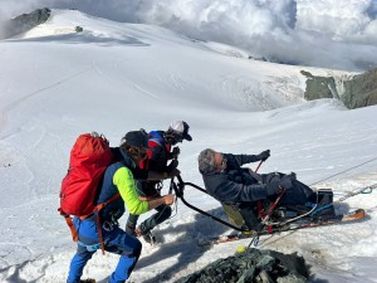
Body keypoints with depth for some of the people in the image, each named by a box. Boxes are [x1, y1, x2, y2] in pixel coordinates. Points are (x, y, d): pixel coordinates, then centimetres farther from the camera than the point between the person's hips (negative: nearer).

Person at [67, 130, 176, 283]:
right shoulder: (122, 171, -19)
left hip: (79, 224, 9)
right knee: (134, 248, 13)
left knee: (83, 252, 38)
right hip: (96, 230, -9)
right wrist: (163, 200, -10)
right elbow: (135, 207, -21)